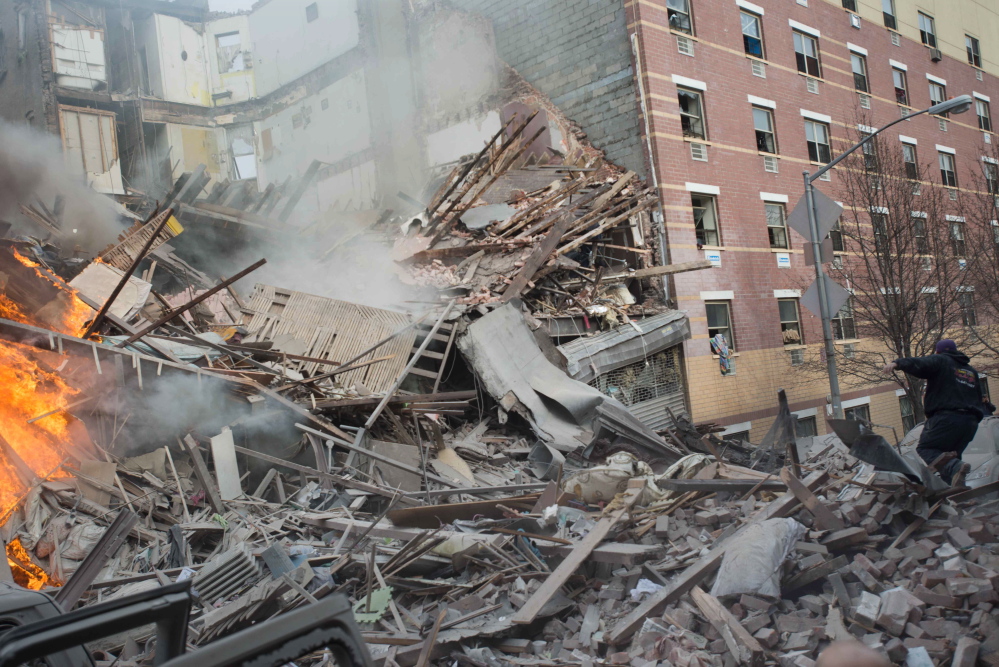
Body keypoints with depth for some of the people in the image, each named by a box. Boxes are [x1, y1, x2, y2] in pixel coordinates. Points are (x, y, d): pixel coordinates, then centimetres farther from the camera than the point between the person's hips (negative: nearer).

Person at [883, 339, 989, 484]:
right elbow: (981, 399, 35)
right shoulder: (972, 372, 30)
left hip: (946, 417, -7)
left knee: (924, 448, -3)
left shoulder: (940, 360, 8)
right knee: (952, 453, 16)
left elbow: (919, 364, -15)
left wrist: (897, 363, -31)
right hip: (971, 421, 7)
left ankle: (953, 467, -33)